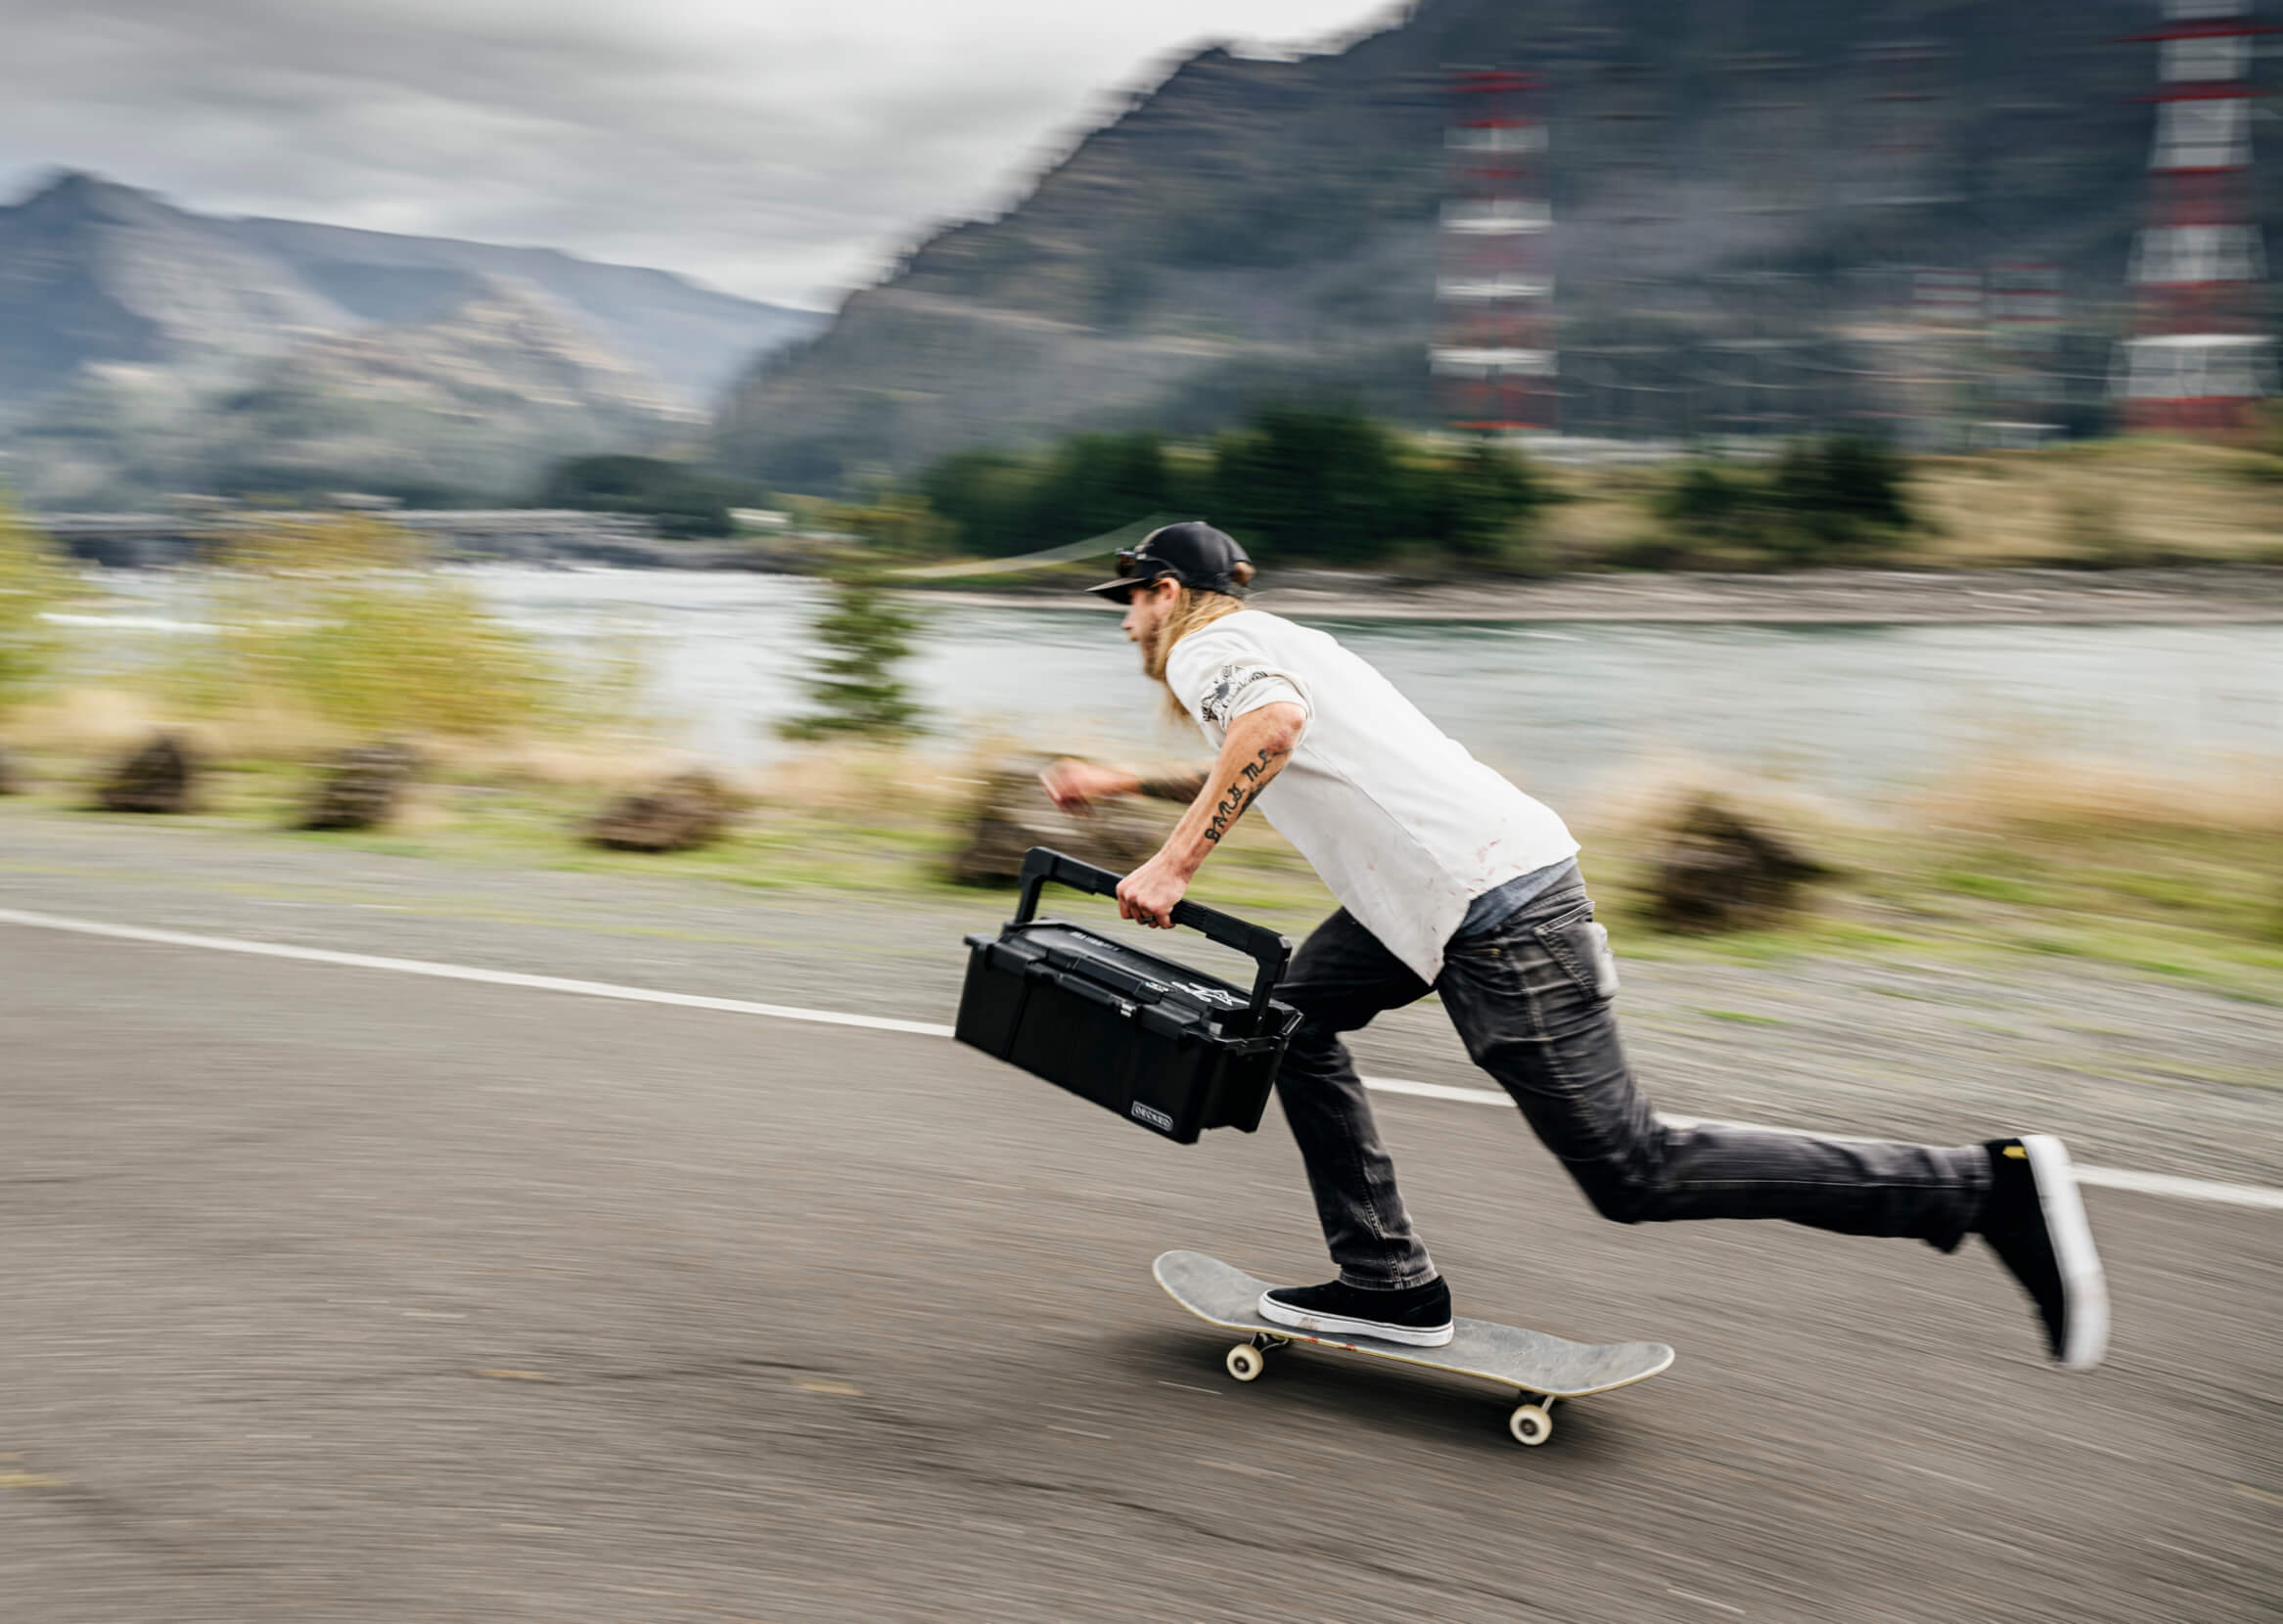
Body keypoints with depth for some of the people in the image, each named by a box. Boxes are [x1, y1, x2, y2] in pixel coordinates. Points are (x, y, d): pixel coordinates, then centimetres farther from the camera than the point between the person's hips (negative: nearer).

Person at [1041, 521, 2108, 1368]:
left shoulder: (1205, 648, -1)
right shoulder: (1267, 639, 27)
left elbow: (1273, 724, -25)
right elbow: (1262, 778, 46)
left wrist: (1173, 862, -22)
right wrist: (1126, 784, 43)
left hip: (1488, 910, -10)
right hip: (1478, 875, 10)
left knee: (1632, 1172, -6)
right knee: (1296, 1012, 18)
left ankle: (1988, 1187, -4)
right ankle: (1387, 1283, 17)